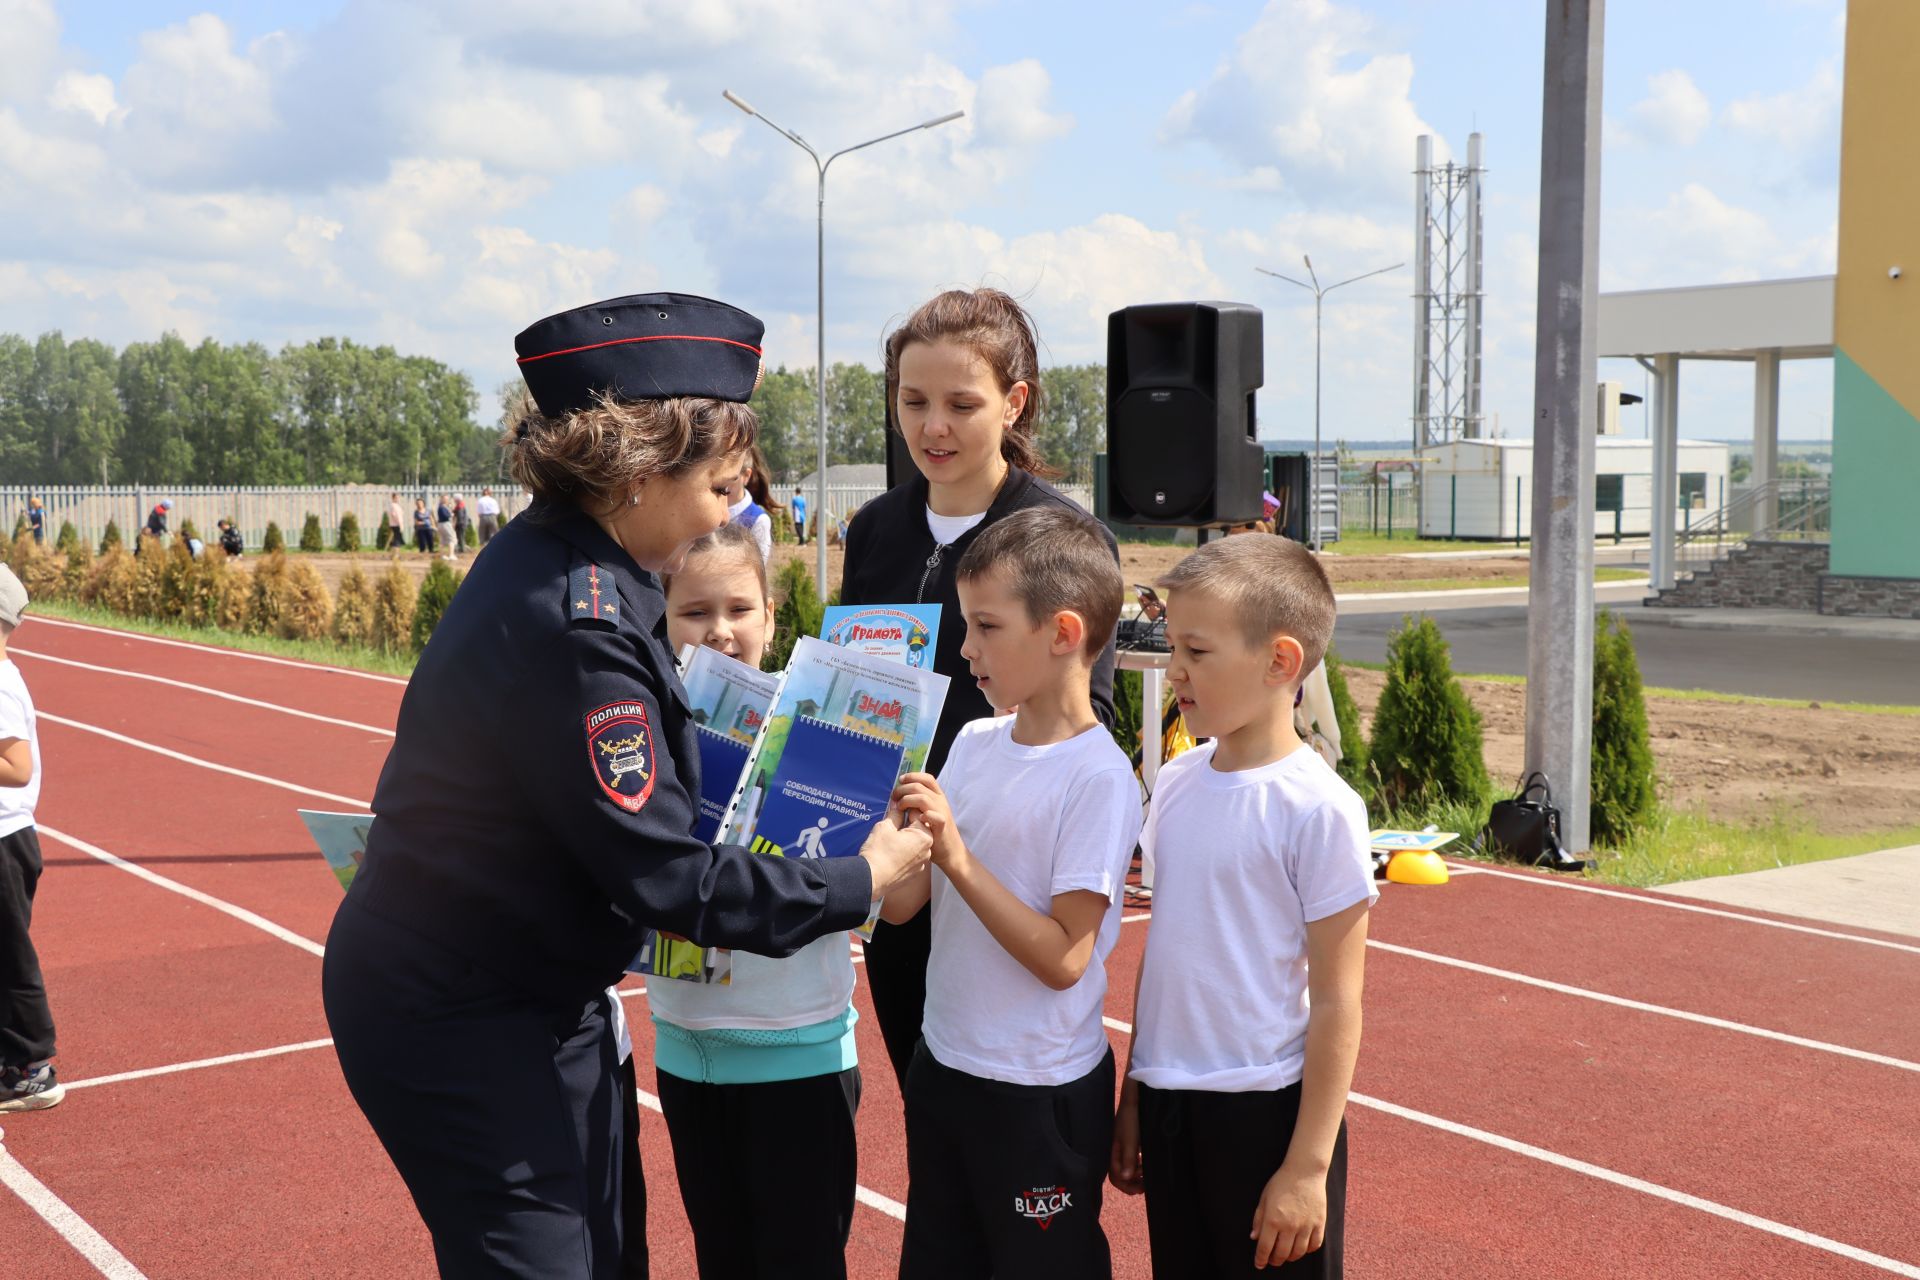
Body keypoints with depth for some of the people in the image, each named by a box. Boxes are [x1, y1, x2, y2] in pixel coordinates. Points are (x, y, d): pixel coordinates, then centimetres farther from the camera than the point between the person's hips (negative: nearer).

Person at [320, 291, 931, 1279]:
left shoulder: (551, 561, 3)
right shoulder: (573, 623, -28)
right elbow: (666, 878, -25)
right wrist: (860, 881, -15)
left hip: (529, 996, 10)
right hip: (455, 1021, -10)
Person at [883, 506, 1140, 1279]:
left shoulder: (1099, 778, -18)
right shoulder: (974, 743, 1)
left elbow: (1064, 960, -21)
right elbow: (900, 904, 1)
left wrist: (958, 857, -27)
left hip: (1041, 1092, -6)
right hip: (942, 1067, 7)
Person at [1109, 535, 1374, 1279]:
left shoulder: (1316, 808, -15)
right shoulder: (1177, 784, 3)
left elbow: (1336, 1005, -12)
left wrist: (1309, 1166, -12)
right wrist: (1133, 1100, 14)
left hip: (1267, 1108, -6)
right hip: (1169, 1104, 6)